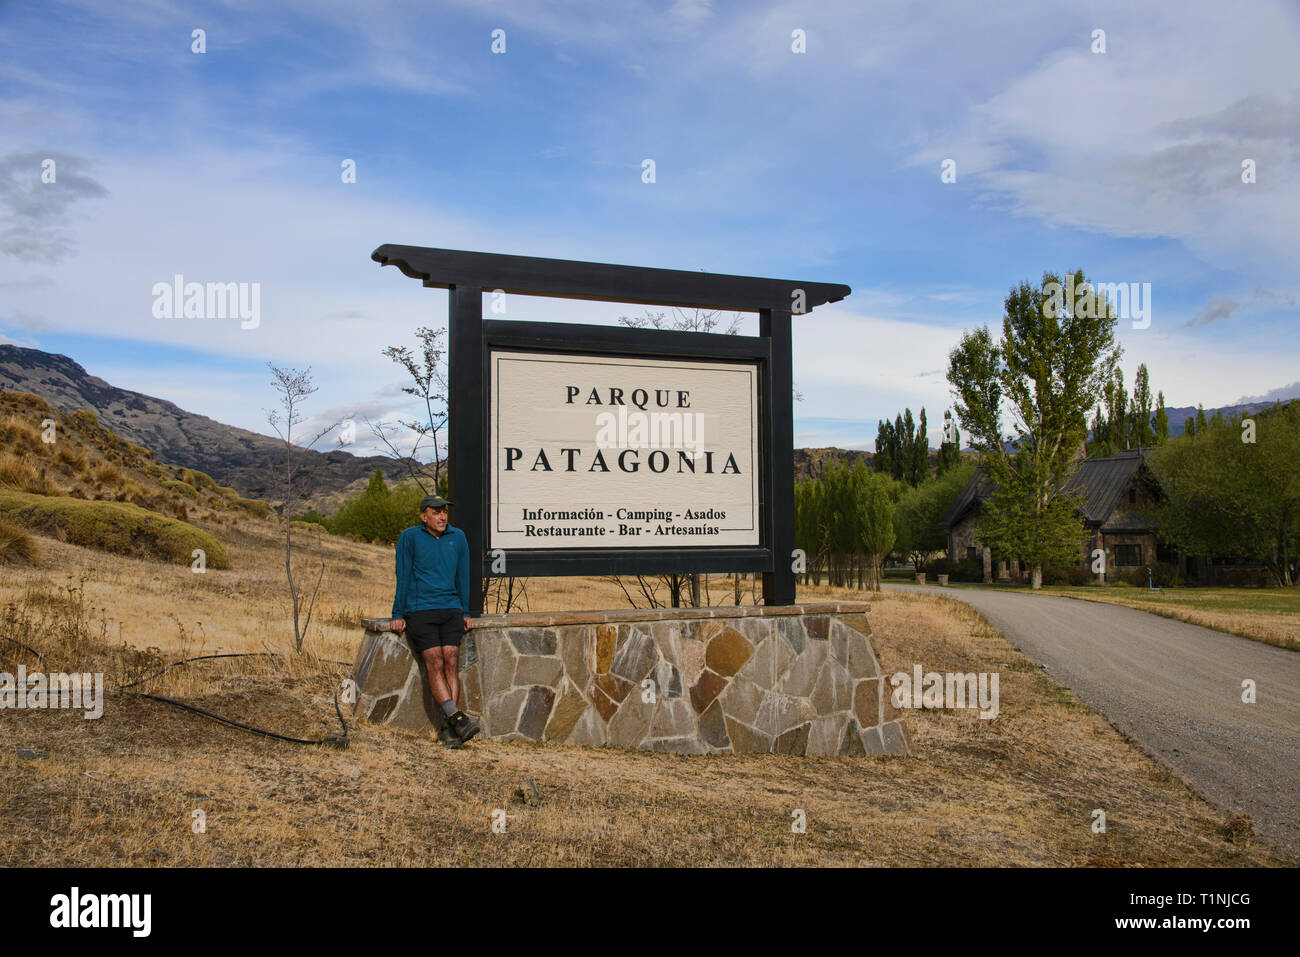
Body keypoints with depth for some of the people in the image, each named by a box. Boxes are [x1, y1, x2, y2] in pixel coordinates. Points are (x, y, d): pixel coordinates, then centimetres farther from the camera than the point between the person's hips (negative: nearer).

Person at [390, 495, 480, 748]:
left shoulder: (457, 537, 11)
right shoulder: (410, 537, 2)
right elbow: (403, 577, 4)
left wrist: (465, 613, 15)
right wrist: (398, 615, 3)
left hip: (450, 609, 3)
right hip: (419, 611, -2)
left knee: (450, 662, -12)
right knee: (435, 663, -16)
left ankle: (448, 728, -12)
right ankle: (457, 719, -23)